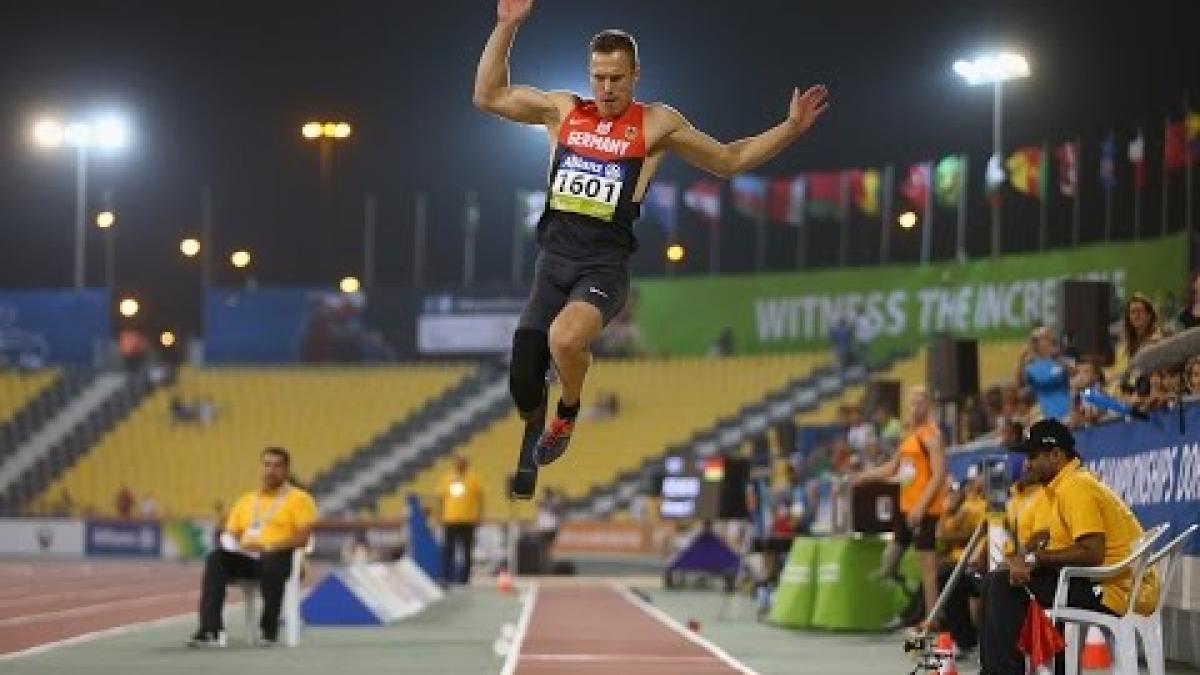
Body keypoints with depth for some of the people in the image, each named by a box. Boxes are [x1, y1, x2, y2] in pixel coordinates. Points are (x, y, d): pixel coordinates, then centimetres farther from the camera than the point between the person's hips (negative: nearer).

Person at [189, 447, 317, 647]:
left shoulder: (299, 499, 9)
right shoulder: (246, 501, 25)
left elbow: (302, 537, -5)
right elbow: (231, 534, 21)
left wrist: (268, 547, -18)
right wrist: (231, 544, -5)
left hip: (279, 556, -4)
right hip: (246, 558, 4)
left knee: (271, 562, -41)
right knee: (216, 558, -28)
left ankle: (269, 628, -26)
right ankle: (210, 629, -39)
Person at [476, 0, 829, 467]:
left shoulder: (655, 124, 4)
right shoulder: (562, 110, 11)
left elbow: (729, 160, 12)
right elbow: (488, 96, 12)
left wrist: (791, 128, 3)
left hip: (604, 265, -3)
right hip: (554, 258, 4)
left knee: (565, 337, -36)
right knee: (522, 387, -2)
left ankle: (568, 414, -4)